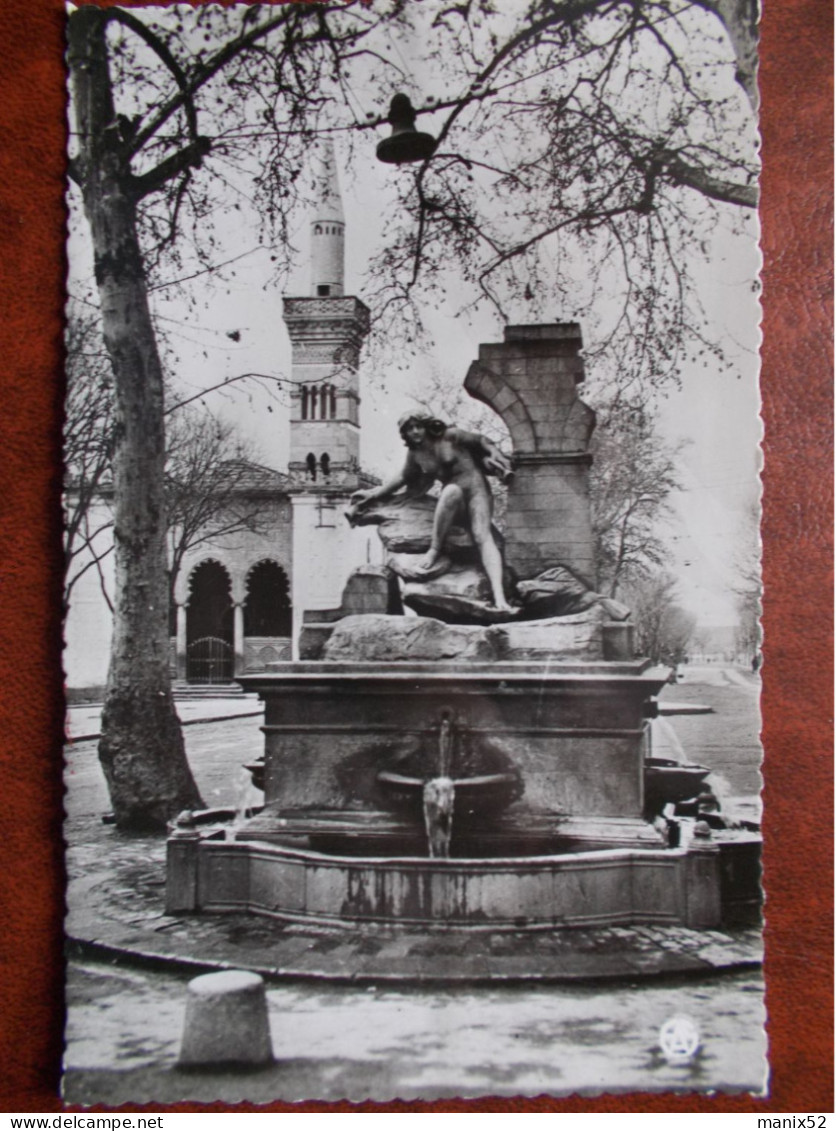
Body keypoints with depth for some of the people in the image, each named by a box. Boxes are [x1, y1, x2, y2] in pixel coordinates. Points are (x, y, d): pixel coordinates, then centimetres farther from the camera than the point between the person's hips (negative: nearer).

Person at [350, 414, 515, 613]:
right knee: (452, 490, -36)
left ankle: (499, 597, -45)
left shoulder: (450, 436, -6)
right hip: (453, 504, 3)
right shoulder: (415, 454, 6)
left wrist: (497, 458, -12)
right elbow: (403, 477, 20)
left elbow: (481, 441, 3)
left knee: (483, 536, -29)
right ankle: (435, 549, -32)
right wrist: (374, 494, 18)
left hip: (476, 490, -3)